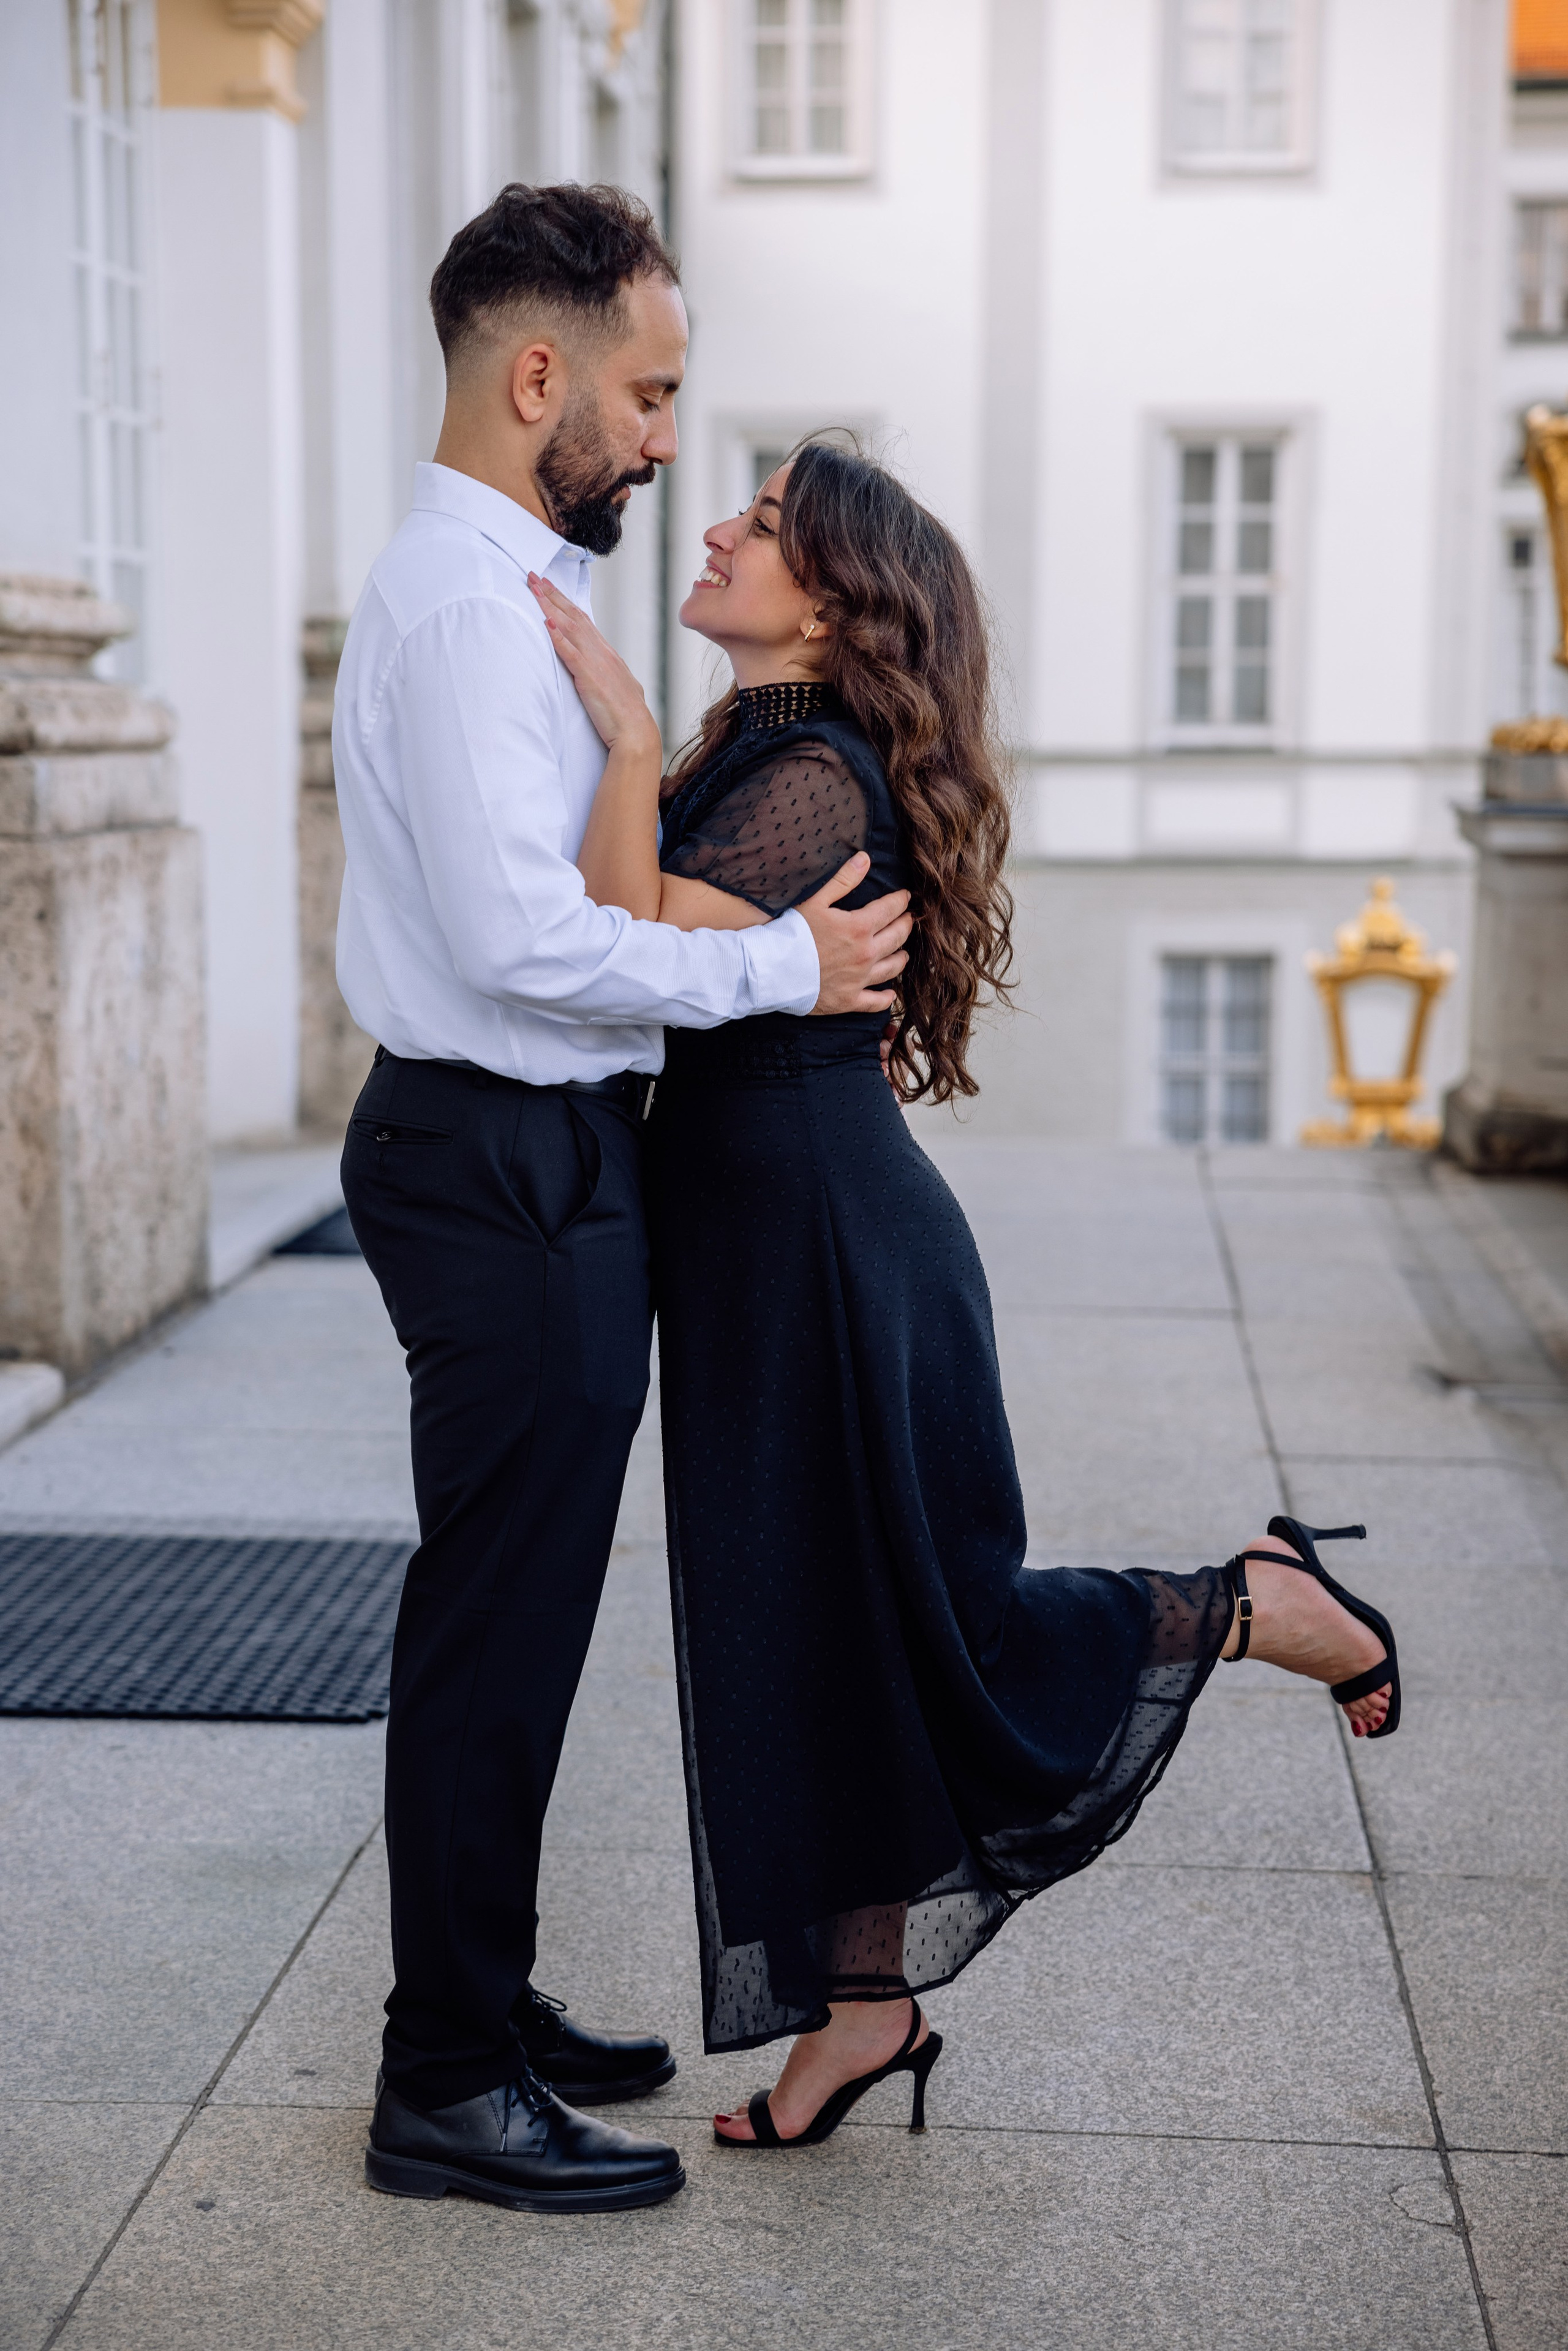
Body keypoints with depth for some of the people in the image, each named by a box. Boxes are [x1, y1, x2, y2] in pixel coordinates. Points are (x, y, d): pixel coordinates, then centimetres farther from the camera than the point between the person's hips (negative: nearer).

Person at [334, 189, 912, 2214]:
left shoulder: (500, 587, 16)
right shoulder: (467, 604, -18)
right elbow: (525, 937, -26)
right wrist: (782, 965, -17)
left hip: (529, 1159, 11)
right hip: (511, 1172, -11)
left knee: (508, 1618, 18)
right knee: (497, 1629, -2)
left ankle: (480, 2008, 32)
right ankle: (447, 2091, 11)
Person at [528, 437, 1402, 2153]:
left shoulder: (816, 777, -18)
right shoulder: (738, 749, 10)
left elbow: (638, 955, -29)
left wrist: (627, 738, -26)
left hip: (831, 1249, -9)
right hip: (749, 1250, 9)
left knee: (933, 1625, 3)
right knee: (802, 1630, 13)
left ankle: (1263, 1602, 22)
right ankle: (864, 2004, 25)